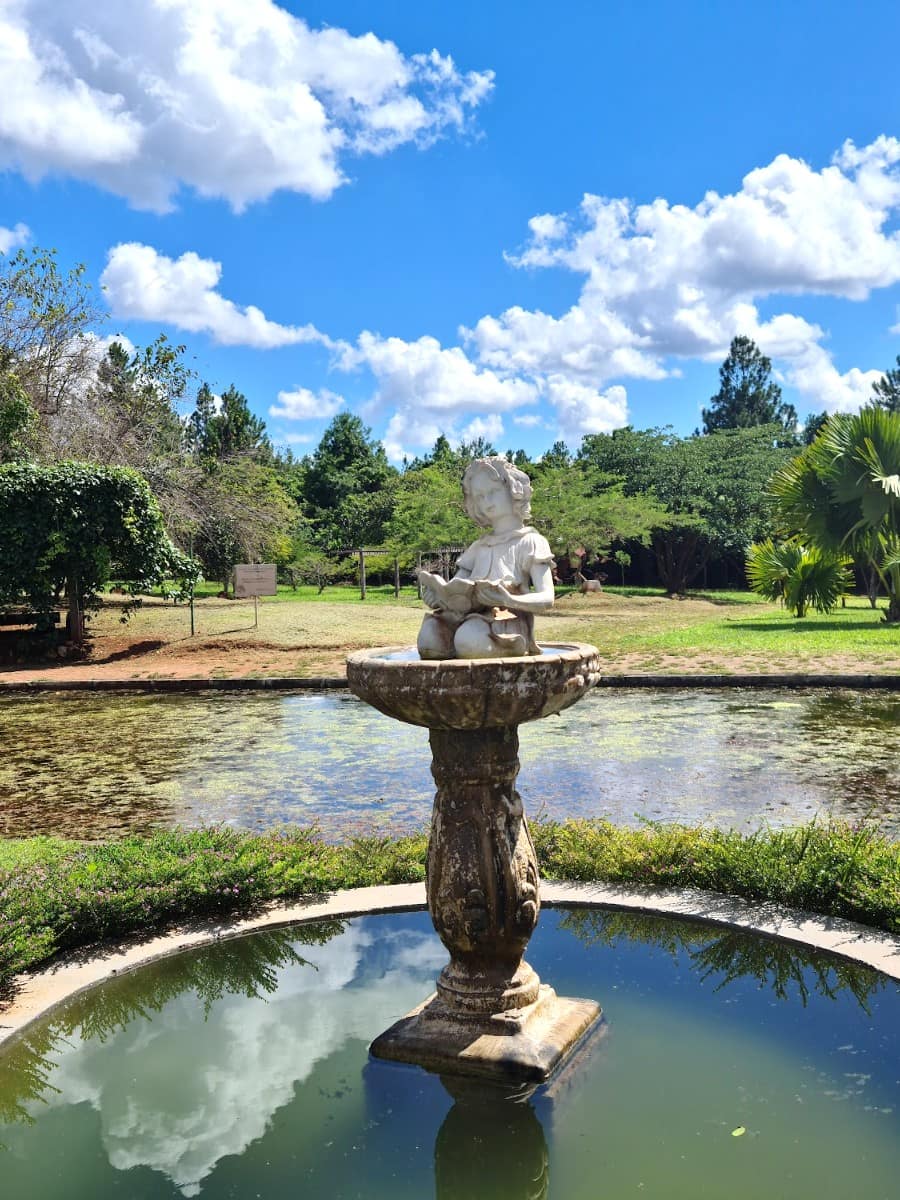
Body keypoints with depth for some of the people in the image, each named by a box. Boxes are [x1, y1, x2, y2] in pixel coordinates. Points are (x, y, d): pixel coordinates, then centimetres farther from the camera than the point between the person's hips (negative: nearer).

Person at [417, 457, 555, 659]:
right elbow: (456, 587, 20)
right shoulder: (479, 547, 26)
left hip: (508, 620, -4)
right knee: (429, 635, -29)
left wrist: (510, 600, -23)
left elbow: (547, 598, -3)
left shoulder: (530, 542, 9)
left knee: (470, 637, -39)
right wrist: (439, 593, -6)